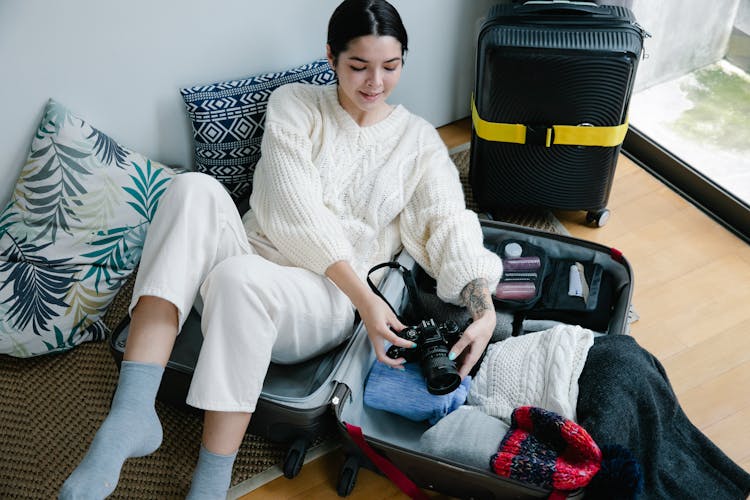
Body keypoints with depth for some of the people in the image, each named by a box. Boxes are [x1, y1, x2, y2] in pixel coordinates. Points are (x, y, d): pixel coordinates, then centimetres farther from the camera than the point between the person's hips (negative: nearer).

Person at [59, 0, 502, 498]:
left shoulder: (419, 139, 10)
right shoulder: (294, 104, 5)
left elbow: (450, 226, -1)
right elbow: (297, 212, -8)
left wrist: (486, 311, -20)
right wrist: (365, 297, -17)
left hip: (326, 303, -1)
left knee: (238, 276, -37)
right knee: (196, 188, -30)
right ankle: (132, 414, -36)